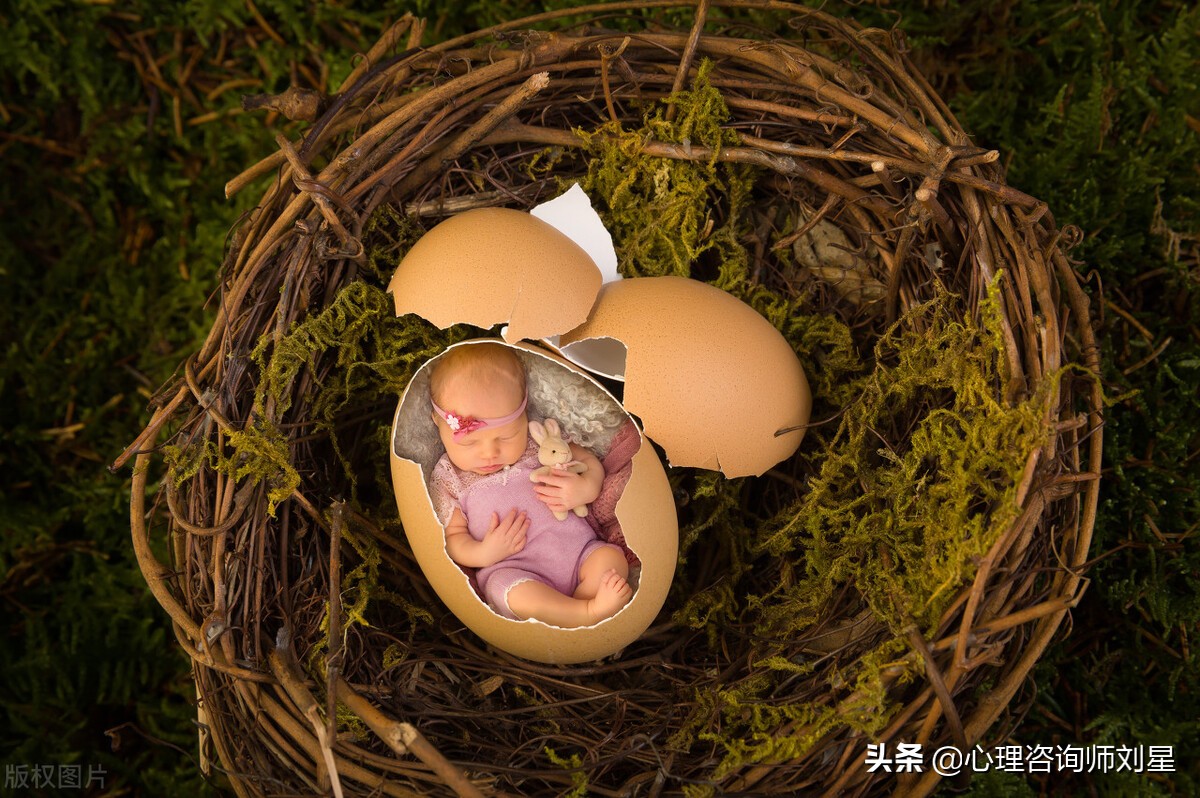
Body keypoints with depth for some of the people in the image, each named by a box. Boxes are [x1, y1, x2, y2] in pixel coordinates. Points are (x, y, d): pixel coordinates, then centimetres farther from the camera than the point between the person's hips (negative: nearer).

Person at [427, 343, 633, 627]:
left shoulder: (539, 443, 10)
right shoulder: (446, 479, 5)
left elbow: (589, 461, 18)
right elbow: (453, 537, 5)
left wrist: (586, 488, -6)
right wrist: (482, 554, -17)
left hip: (576, 548, 4)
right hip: (510, 569, -3)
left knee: (611, 558, -23)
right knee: (511, 592, -36)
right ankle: (591, 613, -35)